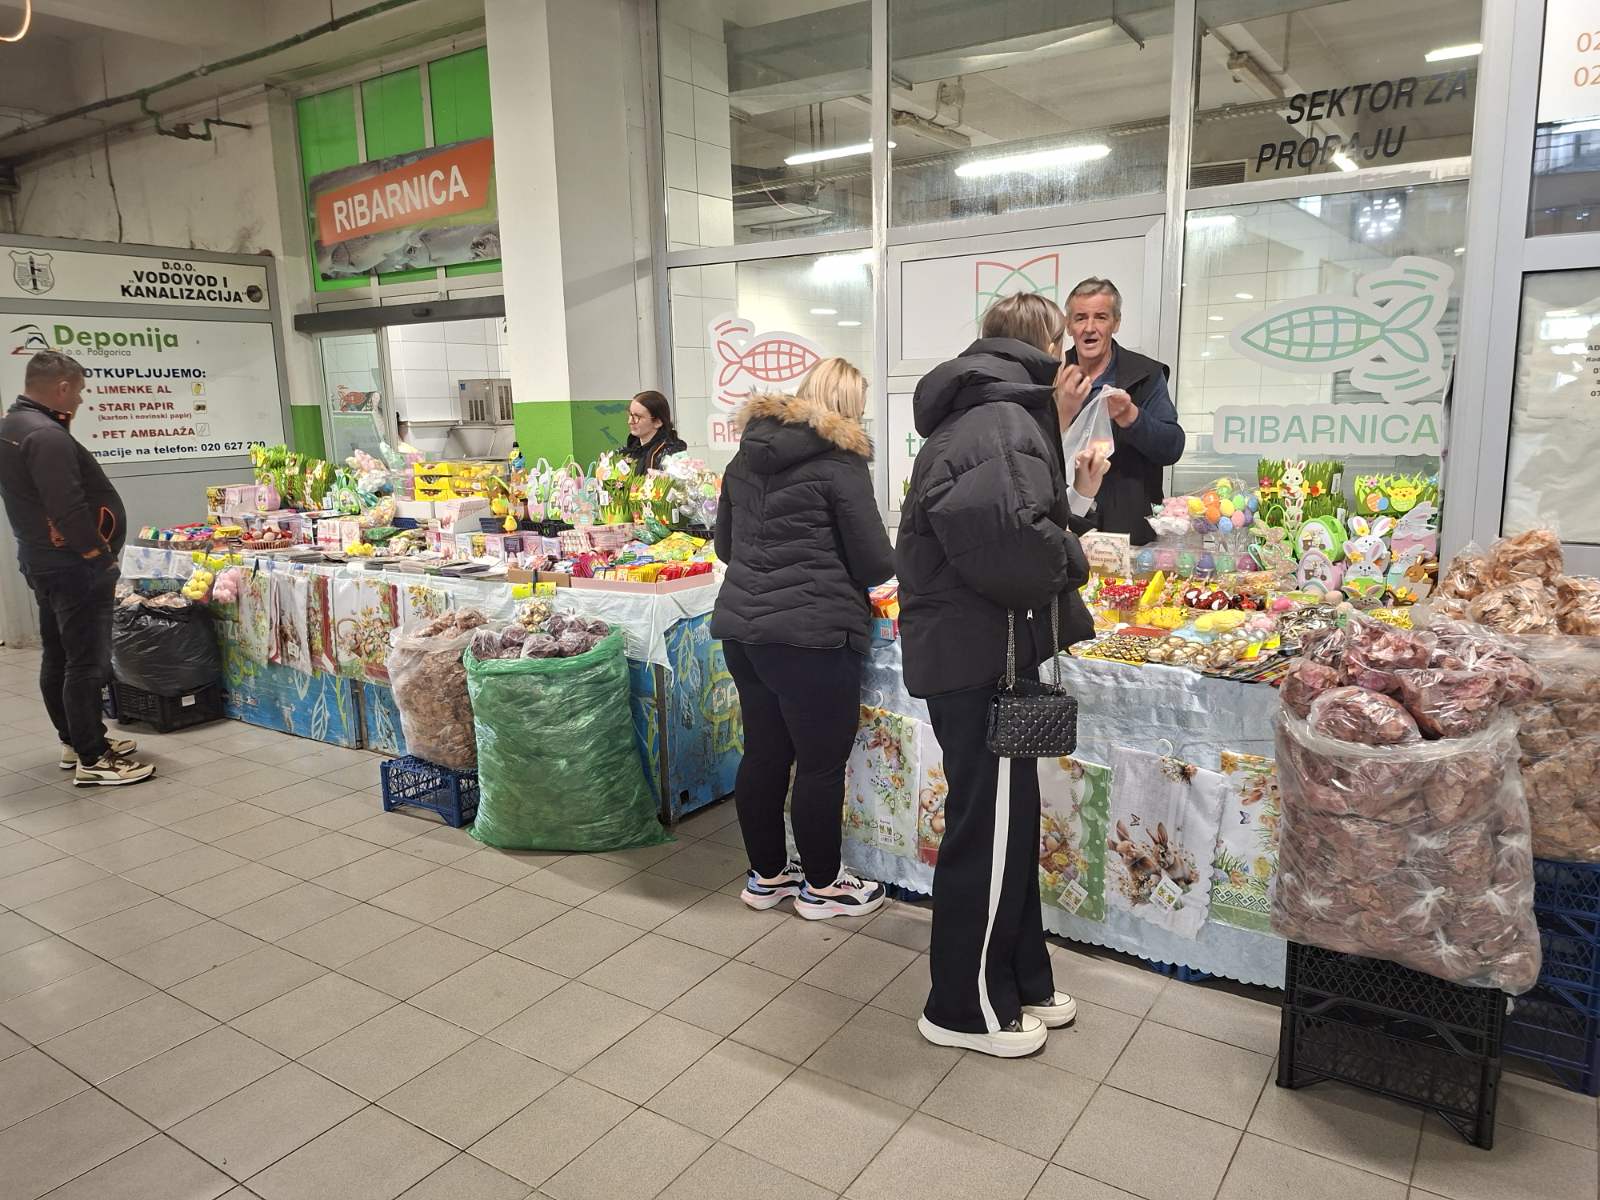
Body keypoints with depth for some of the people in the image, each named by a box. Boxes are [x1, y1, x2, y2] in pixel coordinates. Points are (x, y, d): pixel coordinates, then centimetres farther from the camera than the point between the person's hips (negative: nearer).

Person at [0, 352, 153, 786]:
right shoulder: (46, 436, -21)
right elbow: (69, 511, -25)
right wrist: (102, 558, -16)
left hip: (42, 563, 11)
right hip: (73, 568, -11)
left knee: (58, 658, 17)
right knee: (87, 663, -5)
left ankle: (76, 741, 29)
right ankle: (92, 760, 0)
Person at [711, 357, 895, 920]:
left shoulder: (748, 456, 12)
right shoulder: (839, 461, -10)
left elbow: (726, 544, 20)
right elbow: (874, 561, -9)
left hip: (742, 625, 8)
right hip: (810, 635, -8)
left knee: (763, 752, 17)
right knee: (822, 761, 6)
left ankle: (766, 874, 30)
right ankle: (820, 885, 20)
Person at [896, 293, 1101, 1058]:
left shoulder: (983, 416, 17)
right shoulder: (1002, 423, -18)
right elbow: (1008, 537, -34)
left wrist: (1072, 498, 13)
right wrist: (1069, 557, -16)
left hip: (968, 650, 11)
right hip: (981, 657, -11)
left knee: (1005, 821, 19)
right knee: (988, 831, 3)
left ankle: (1018, 981, 35)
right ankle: (967, 1009, 20)